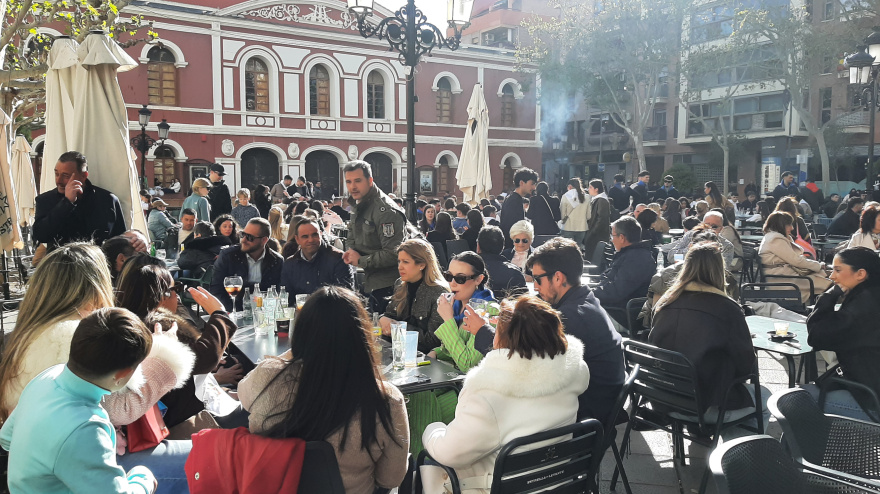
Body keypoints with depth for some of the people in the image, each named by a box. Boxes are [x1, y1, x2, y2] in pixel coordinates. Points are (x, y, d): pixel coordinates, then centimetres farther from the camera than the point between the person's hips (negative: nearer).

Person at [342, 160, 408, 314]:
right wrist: (351, 253, 3)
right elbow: (353, 240, 26)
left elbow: (393, 254, -25)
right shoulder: (358, 207, 12)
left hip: (386, 287, -9)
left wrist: (360, 260, -16)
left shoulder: (386, 211, -20)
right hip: (370, 284, 9)